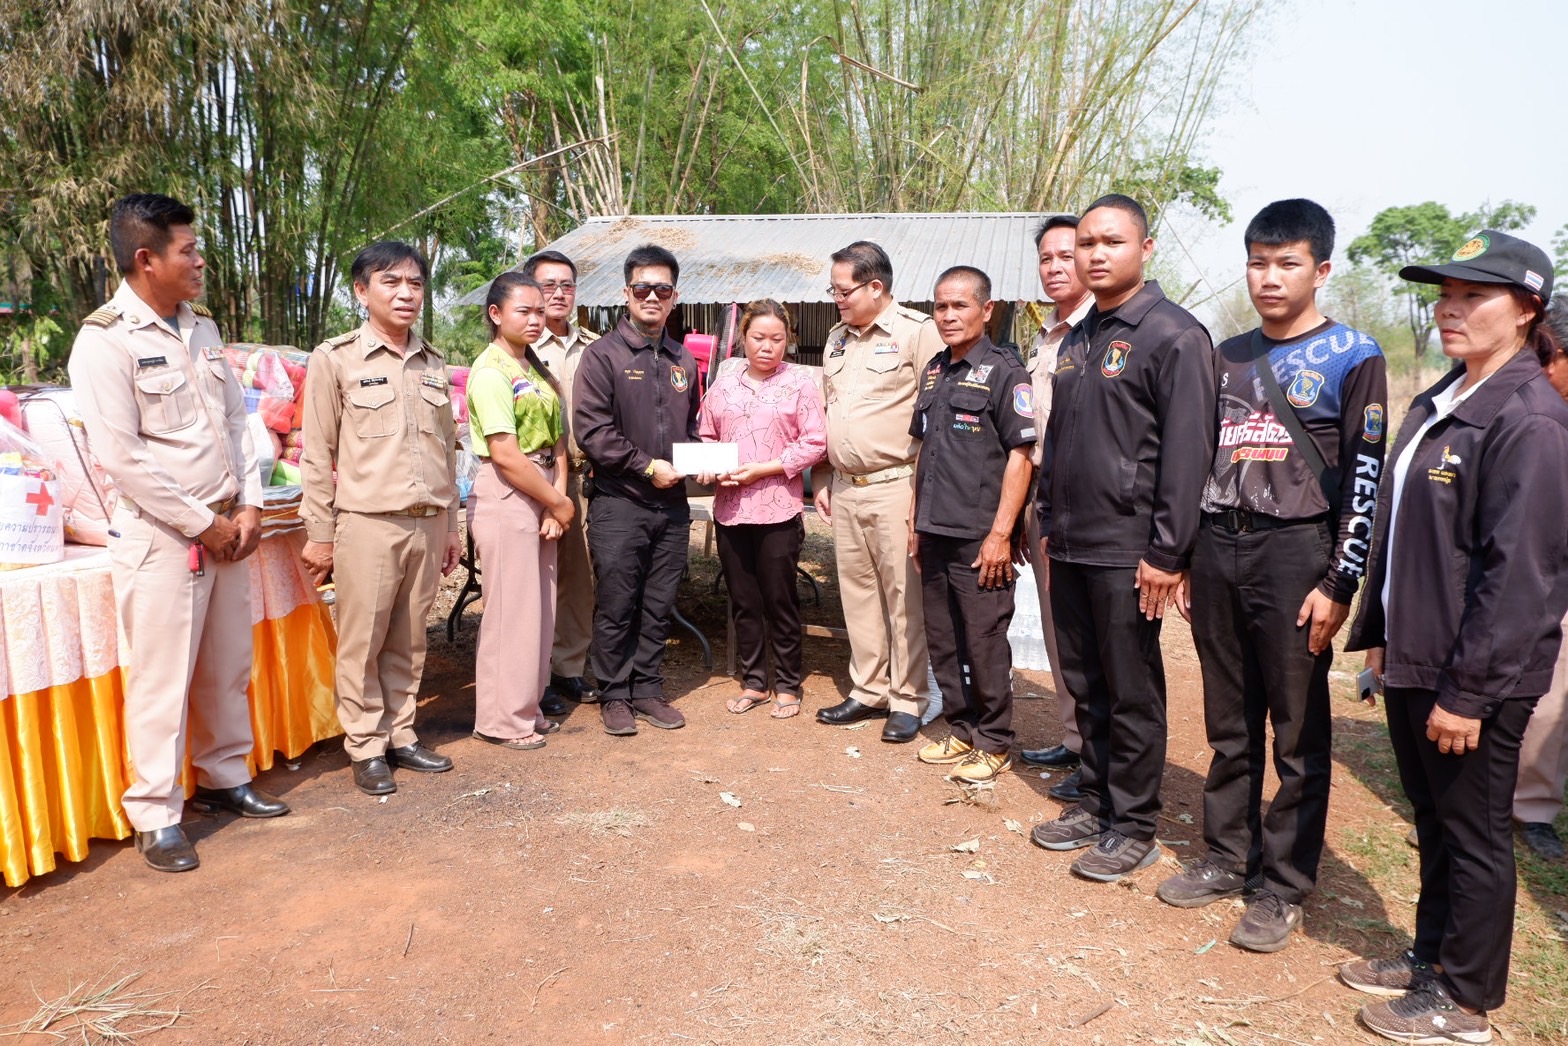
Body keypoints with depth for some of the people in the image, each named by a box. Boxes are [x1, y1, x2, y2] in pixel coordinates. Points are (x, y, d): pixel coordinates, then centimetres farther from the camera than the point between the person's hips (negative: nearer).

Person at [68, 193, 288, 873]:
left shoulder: (202, 329, 11)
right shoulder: (104, 342, -11)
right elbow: (122, 457, -15)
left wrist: (249, 507, 2)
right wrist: (203, 523, -12)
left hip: (226, 529, 7)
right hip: (160, 538, -6)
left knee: (229, 667, 15)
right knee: (162, 680, 1)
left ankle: (225, 778, 32)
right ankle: (155, 817, 14)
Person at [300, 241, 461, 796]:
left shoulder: (432, 363, 12)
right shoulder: (336, 358, -3)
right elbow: (317, 453, -3)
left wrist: (450, 525, 16)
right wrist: (320, 535, -5)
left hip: (427, 525, 4)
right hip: (367, 524, -4)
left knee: (408, 642, 12)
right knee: (362, 643, 3)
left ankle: (400, 735, 25)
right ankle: (366, 748, 16)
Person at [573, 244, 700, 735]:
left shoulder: (683, 361, 15)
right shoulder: (603, 355, -4)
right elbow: (592, 431, -12)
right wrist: (647, 466, -15)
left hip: (672, 505, 5)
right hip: (619, 504, -5)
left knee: (659, 607, 11)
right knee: (616, 607, 3)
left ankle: (648, 690, 24)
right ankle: (614, 695, 17)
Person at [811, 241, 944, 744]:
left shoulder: (918, 332, -7)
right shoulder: (838, 338, 17)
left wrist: (924, 485, -14)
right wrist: (822, 480, 19)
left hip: (895, 486, -7)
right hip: (845, 489, 7)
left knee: (904, 597, -1)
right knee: (857, 592, 13)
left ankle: (908, 700, 11)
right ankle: (868, 691, 25)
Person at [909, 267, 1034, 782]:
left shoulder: (1004, 371, -7)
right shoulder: (933, 371, 14)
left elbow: (1020, 456, -12)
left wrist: (1001, 533, -16)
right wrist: (915, 517, 15)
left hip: (979, 536, -7)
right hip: (935, 532, 7)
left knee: (984, 642, 1)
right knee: (942, 639, 14)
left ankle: (993, 743, 17)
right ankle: (962, 730, 29)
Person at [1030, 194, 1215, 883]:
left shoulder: (1173, 336, -10)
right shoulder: (1077, 340, 15)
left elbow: (1188, 451, -15)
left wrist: (1167, 553, -17)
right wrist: (1048, 522, 15)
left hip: (1128, 553, -7)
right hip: (1070, 547, 7)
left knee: (1132, 695, 4)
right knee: (1085, 687, 16)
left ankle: (1134, 827, 19)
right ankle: (1096, 803, 31)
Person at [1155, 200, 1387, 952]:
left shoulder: (1352, 357, -2)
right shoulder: (1227, 356, 13)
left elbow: (1365, 478, -6)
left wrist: (1340, 585, -11)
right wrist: (1188, 560, 11)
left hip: (1294, 555, -5)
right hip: (1218, 553, 5)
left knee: (1298, 732, 4)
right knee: (1229, 723, 13)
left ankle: (1285, 888, 16)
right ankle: (1228, 857, 27)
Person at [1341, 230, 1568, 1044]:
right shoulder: (1437, 404, 11)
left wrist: (1468, 691, -20)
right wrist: (1379, 634, 15)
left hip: (1475, 673, -8)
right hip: (1414, 657, 8)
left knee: (1474, 832, 7)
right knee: (1433, 819, 20)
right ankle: (1432, 956, 37)